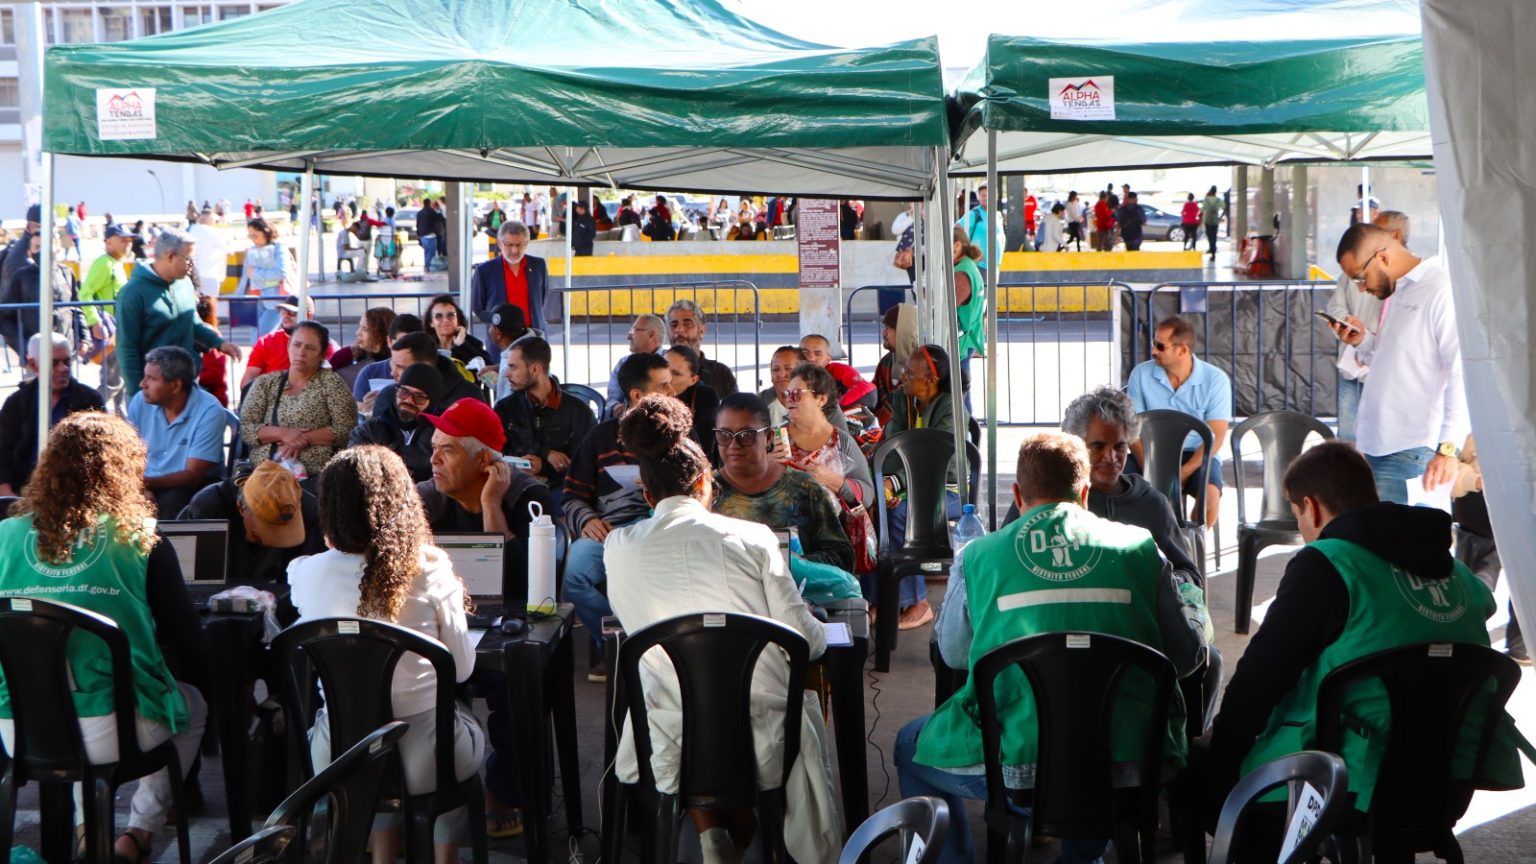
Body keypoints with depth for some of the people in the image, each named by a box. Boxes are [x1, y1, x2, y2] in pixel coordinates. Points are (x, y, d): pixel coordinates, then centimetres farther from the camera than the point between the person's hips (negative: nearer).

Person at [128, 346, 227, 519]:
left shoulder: (209, 412, -18)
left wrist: (146, 483, -34)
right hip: (148, 485, 4)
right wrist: (140, 486, -21)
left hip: (196, 485, -4)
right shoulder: (140, 402, -3)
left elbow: (193, 475, -20)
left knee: (172, 501, -34)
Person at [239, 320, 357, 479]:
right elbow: (245, 427, 7)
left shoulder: (330, 381, 8)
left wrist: (305, 439, -10)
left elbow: (346, 429, 0)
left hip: (314, 476, -3)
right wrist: (281, 433, -9)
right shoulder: (265, 383, 16)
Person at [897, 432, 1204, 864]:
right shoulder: (1140, 547, 2)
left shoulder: (976, 556, 0)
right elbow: (1187, 657, 7)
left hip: (1015, 771, -2)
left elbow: (953, 653, 15)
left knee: (911, 746, 27)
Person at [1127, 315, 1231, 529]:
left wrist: (1184, 473, -21)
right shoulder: (1141, 374, -2)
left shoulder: (1216, 380, -7)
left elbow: (1216, 437, -9)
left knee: (1210, 493, -32)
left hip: (1197, 456, -1)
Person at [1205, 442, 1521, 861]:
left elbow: (1259, 676, -11)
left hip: (1353, 790, -7)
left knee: (1207, 773, 11)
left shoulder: (1325, 564, -11)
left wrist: (1222, 756, 2)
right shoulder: (1454, 570, 9)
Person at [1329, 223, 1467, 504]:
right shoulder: (1398, 292, 18)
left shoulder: (1443, 291, -12)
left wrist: (1448, 448, -24)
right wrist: (1362, 341, 8)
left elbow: (1462, 374, -19)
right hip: (1373, 446, 9)